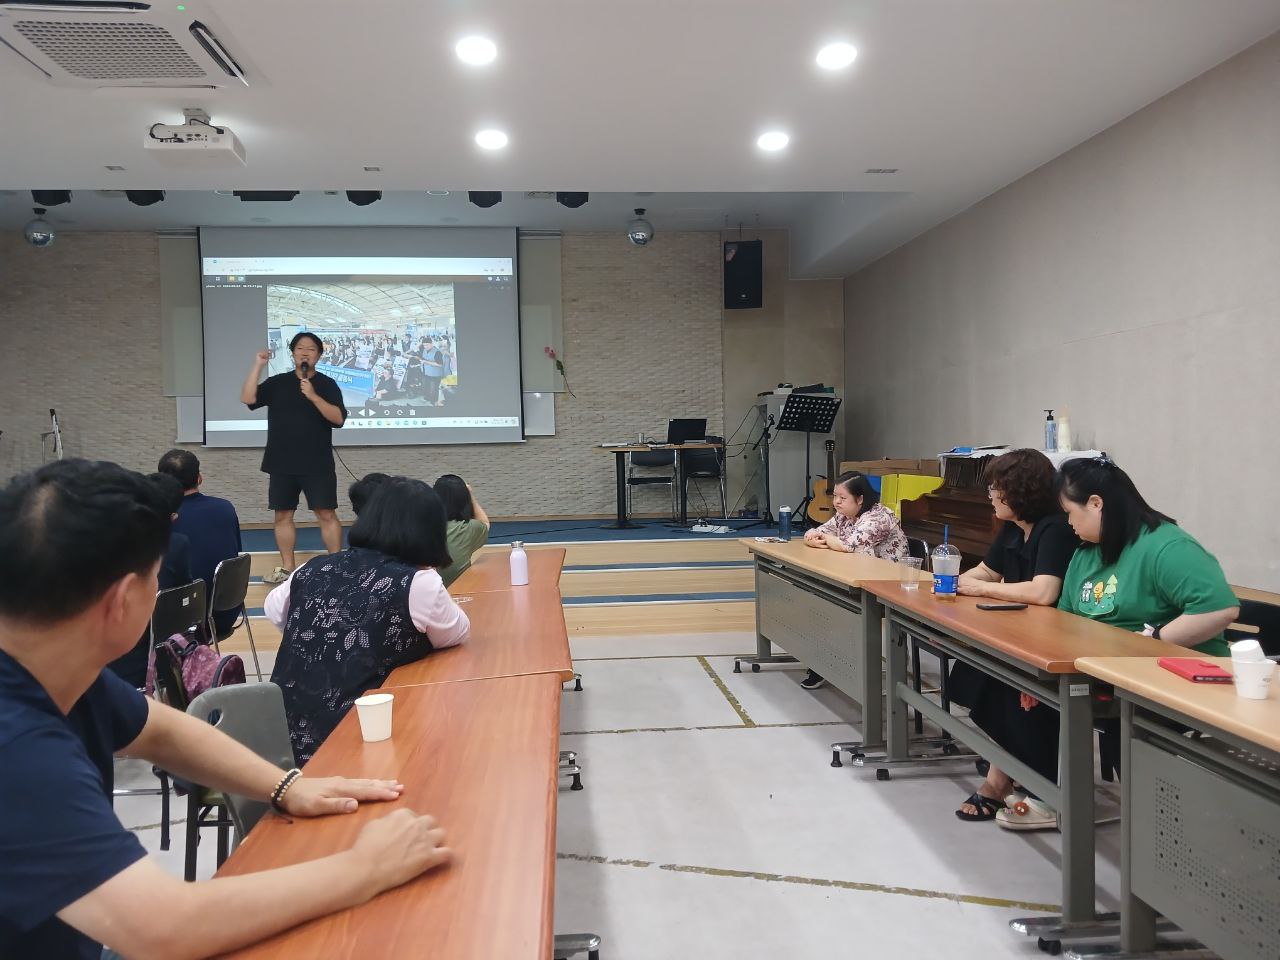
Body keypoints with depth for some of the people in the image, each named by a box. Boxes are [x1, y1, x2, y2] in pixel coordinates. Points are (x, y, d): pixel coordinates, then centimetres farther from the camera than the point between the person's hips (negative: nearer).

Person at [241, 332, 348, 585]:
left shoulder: (327, 385, 1)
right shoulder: (277, 383, 8)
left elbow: (338, 418, -11)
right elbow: (247, 398, -4)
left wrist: (313, 396, -21)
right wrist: (257, 366, -9)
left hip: (317, 465, -3)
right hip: (281, 464, 3)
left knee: (327, 514, -5)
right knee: (283, 516, 7)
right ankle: (286, 568, 18)